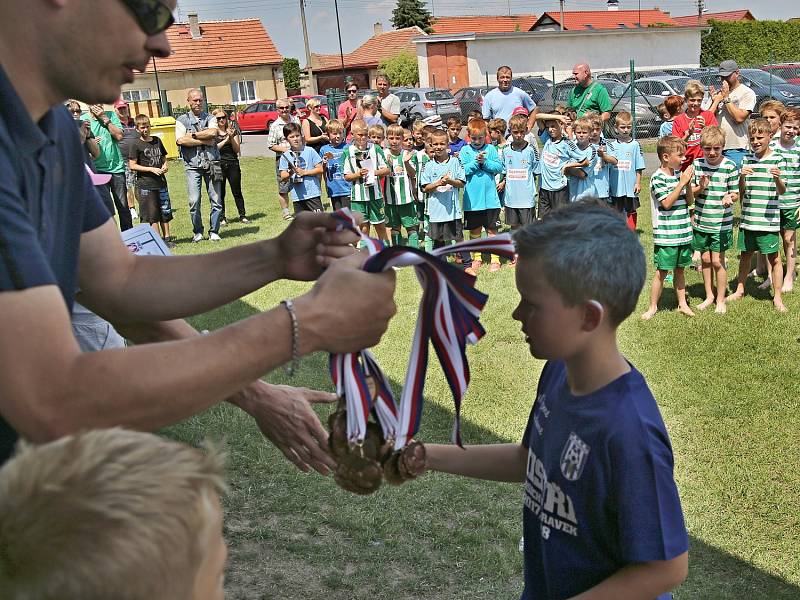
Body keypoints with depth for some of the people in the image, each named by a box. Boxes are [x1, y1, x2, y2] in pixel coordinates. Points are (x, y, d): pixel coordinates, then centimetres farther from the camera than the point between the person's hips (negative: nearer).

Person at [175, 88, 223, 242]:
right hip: (192, 165, -1)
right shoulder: (182, 120, 8)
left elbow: (213, 132, -8)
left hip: (211, 163, 2)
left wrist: (193, 135, -8)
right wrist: (204, 141, -8)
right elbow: (180, 140, -9)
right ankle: (197, 232, 9)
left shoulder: (210, 118, 13)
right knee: (194, 201, -6)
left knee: (216, 200, 0)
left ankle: (213, 232, 10)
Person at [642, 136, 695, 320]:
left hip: (683, 232, 6)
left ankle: (682, 303, 27)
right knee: (661, 272, 0)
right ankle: (653, 307, 12)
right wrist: (682, 182, -19)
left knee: (679, 269, 16)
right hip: (665, 234, -6)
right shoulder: (658, 178, -13)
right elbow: (666, 203, -21)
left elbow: (689, 201, 10)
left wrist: (688, 183, -6)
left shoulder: (679, 174, 7)